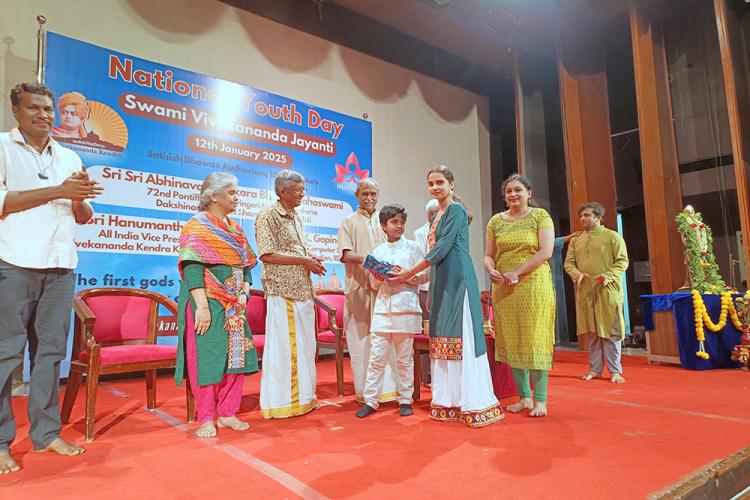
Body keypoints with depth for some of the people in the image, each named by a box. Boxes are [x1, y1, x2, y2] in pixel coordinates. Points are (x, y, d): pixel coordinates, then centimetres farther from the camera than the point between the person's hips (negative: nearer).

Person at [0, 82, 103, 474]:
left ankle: (46, 433, 17)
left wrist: (80, 197, -4)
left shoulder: (69, 158, 17)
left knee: (51, 350, 8)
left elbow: (83, 216, 17)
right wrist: (57, 191, -13)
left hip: (61, 266, 5)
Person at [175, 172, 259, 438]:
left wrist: (244, 291, 2)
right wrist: (202, 305, -22)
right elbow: (192, 268, -15)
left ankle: (227, 414, 20)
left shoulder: (234, 228, 16)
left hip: (233, 305, 7)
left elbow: (246, 264, 18)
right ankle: (206, 419, 12)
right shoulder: (197, 226, -6)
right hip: (208, 303, -7)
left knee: (235, 355, 7)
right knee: (206, 358, -1)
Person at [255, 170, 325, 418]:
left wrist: (312, 260, 4)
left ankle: (303, 396, 24)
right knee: (283, 345, -2)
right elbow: (266, 254, -16)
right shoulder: (268, 215, -7)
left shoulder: (296, 217, 18)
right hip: (282, 291, -8)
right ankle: (281, 401, 10)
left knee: (304, 344, 12)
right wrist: (303, 260, -14)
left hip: (302, 290, 9)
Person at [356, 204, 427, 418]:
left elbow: (424, 276, 1)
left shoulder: (413, 248, 5)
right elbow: (374, 284, 14)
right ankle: (370, 401, 10)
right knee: (377, 357, 1)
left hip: (406, 307, -2)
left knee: (405, 358, 5)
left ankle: (405, 400, 17)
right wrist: (379, 278, -8)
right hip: (382, 307, 2)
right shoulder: (378, 252, 12)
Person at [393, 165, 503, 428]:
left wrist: (411, 271, -10)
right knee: (443, 338, 8)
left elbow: (443, 248, -14)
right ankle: (450, 400, 15)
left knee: (461, 336, -8)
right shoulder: (438, 215, 19)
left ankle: (475, 403, 0)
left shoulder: (456, 210, -6)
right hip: (441, 282, 9)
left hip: (457, 280, -9)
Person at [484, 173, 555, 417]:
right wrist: (491, 270, -9)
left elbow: (546, 252, -9)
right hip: (503, 288, 4)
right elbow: (488, 255, 13)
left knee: (534, 340, -1)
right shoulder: (496, 221, 13)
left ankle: (540, 399, 10)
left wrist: (516, 272, -16)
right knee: (511, 341, 6)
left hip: (534, 285, -4)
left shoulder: (540, 216, 2)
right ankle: (524, 397, 18)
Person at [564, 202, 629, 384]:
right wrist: (576, 274, -10)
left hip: (608, 291, -4)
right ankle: (595, 369, 18)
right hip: (585, 292, 4)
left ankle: (615, 371, 9)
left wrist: (609, 276, -21)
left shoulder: (612, 236, 0)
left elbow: (622, 261, -5)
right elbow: (569, 263, 11)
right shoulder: (576, 240, 13)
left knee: (611, 331, 0)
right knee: (592, 331, 10)